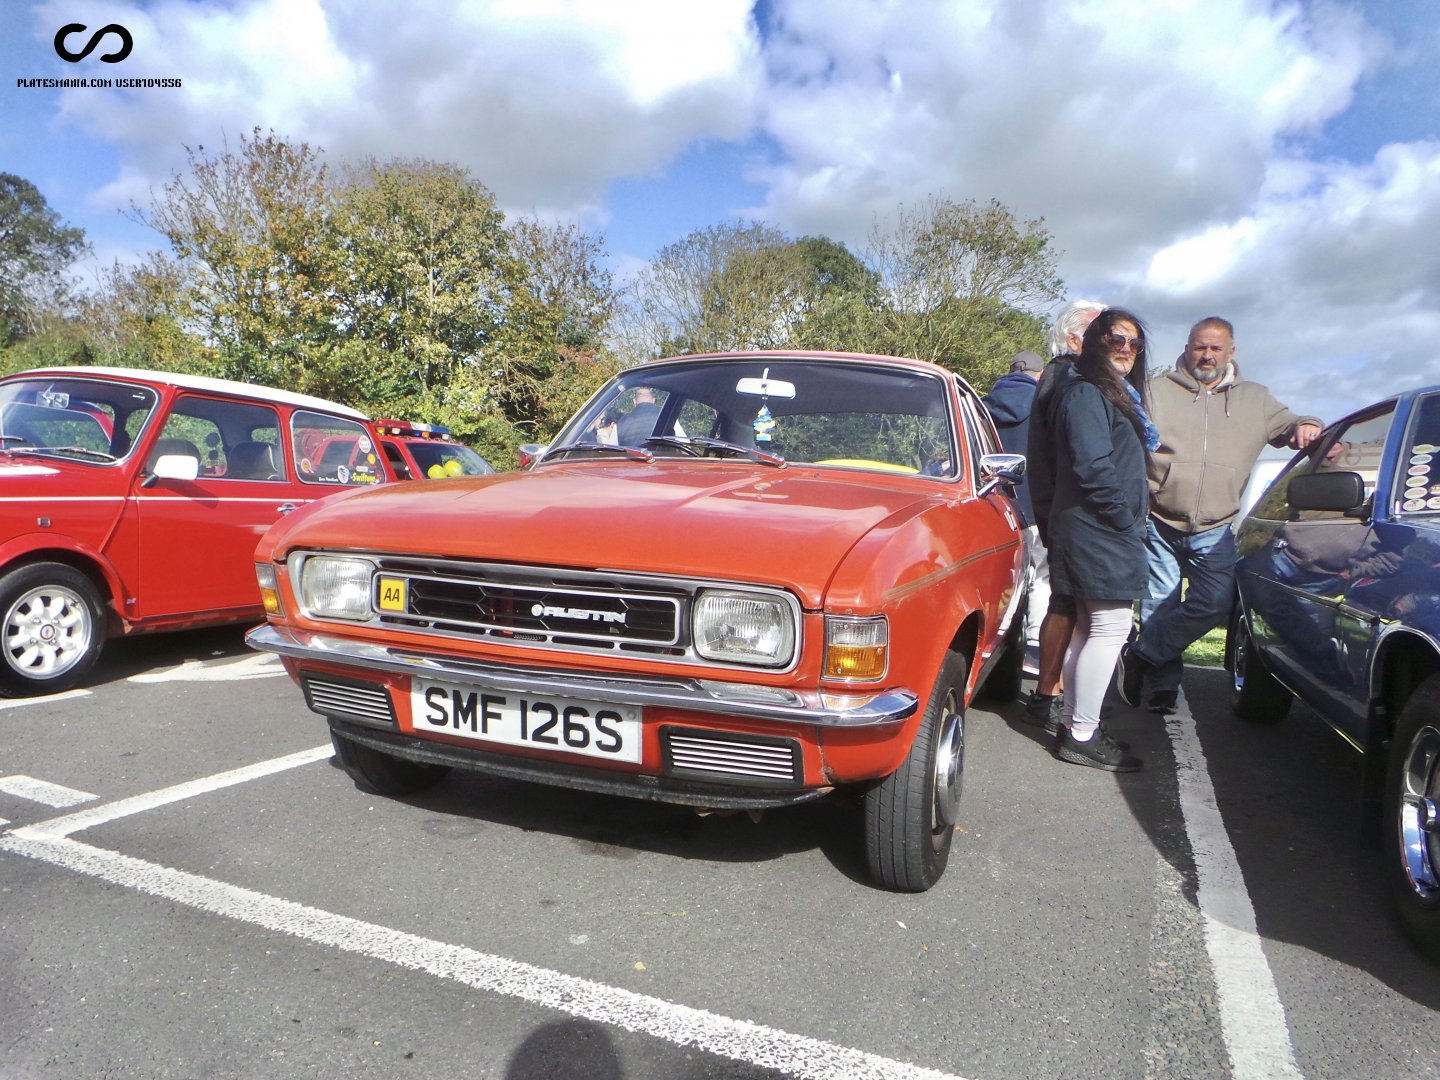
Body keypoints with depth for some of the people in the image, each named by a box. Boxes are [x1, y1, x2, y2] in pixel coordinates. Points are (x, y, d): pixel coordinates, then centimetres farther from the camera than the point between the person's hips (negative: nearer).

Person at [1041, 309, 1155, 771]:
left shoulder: (1118, 395, 22)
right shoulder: (1086, 393, -11)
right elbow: (1092, 465, -20)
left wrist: (1132, 521, 12)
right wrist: (1124, 518, -13)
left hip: (1101, 534, 10)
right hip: (1099, 533, -10)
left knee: (1088, 626, 12)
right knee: (1111, 627, -9)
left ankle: (1077, 726, 21)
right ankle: (1081, 736, -3)